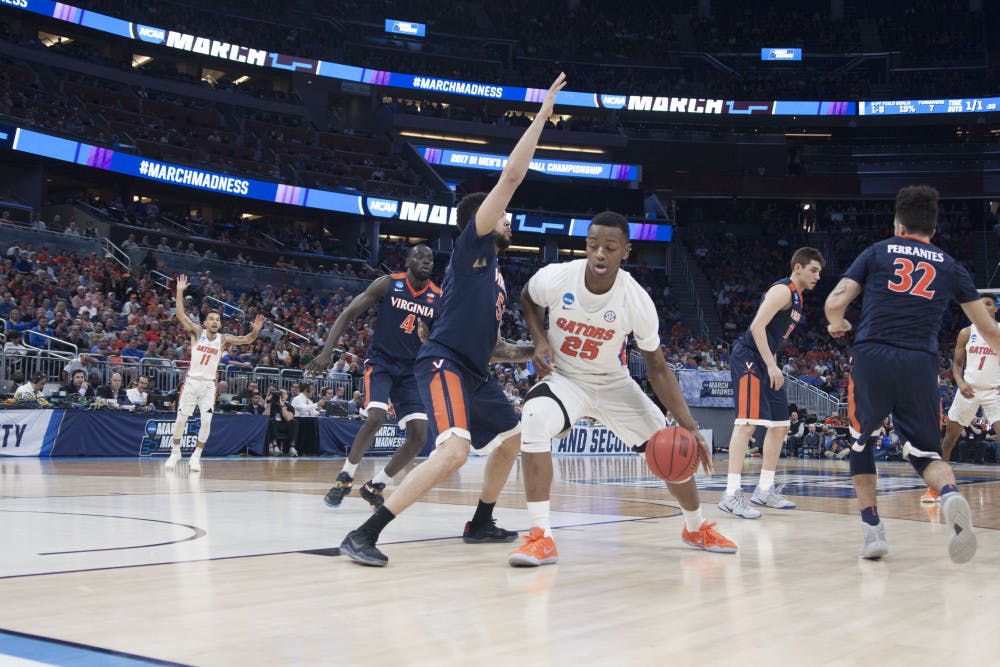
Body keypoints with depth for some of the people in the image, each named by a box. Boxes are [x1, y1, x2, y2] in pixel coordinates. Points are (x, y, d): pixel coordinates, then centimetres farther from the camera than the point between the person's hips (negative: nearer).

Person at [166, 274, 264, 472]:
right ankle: (175, 452, 23)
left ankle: (196, 456, 7)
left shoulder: (224, 339, 2)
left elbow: (246, 340, -7)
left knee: (206, 421, -8)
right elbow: (181, 315, -11)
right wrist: (180, 291, -19)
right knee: (181, 419, 3)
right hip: (191, 381, -1)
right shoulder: (197, 332, -2)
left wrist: (255, 330, -27)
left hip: (209, 385, 1)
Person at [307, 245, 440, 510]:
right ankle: (345, 478, -5)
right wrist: (327, 351, -17)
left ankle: (375, 486, 11)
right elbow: (348, 313, -7)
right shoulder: (387, 284, -7)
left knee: (419, 436, -8)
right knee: (376, 417, -28)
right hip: (380, 362, -4)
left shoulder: (439, 298, 0)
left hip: (411, 370, 4)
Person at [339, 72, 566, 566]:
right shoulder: (471, 246, -2)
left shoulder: (496, 277, 23)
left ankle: (481, 523, 35)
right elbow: (511, 176, -11)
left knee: (512, 438, 22)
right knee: (454, 451, -28)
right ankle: (363, 535, -27)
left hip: (473, 372, 11)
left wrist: (528, 353, 18)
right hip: (444, 363, -10)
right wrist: (542, 115, -7)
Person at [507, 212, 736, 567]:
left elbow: (657, 368, -12)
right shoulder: (556, 278, -23)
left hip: (613, 382, 2)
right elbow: (528, 300, 4)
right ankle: (541, 537, -30)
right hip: (563, 378, -1)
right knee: (535, 419, -35)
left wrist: (689, 426, -17)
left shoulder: (637, 301, -22)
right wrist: (540, 341, -14)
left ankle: (697, 527, 33)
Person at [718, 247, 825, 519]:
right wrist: (772, 365, -25)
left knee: (780, 425, 13)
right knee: (747, 422, -18)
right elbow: (757, 326, -22)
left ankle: (764, 490, 21)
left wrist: (773, 366, 18)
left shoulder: (797, 297, 19)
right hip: (748, 357, -11)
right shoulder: (782, 291, -13)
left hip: (766, 361, 11)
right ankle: (732, 495, -21)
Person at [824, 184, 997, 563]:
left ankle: (872, 528, 15)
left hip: (871, 358, -1)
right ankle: (949, 494, -25)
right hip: (921, 364, 1)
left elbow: (835, 303, 2)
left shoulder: (877, 252, 11)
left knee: (861, 440, 22)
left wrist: (836, 324, 24)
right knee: (925, 452, 9)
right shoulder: (950, 266, 16)